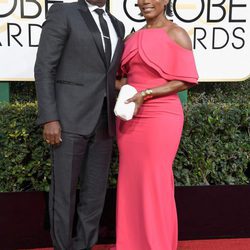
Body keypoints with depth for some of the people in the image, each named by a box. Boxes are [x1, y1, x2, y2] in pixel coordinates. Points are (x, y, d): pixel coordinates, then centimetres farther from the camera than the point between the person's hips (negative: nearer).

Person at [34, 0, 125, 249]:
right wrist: (49, 118, -15)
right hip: (69, 118, -6)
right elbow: (44, 68, -7)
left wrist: (114, 119, 16)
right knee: (64, 189, 3)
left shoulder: (116, 26, 17)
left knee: (95, 190, 8)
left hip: (102, 122, 6)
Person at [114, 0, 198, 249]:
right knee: (131, 182, 11)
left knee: (155, 184, 0)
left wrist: (146, 94, -18)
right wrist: (119, 85, -2)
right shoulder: (133, 38, 12)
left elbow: (186, 80, -10)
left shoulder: (176, 34, -5)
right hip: (129, 118, 6)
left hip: (159, 118, -6)